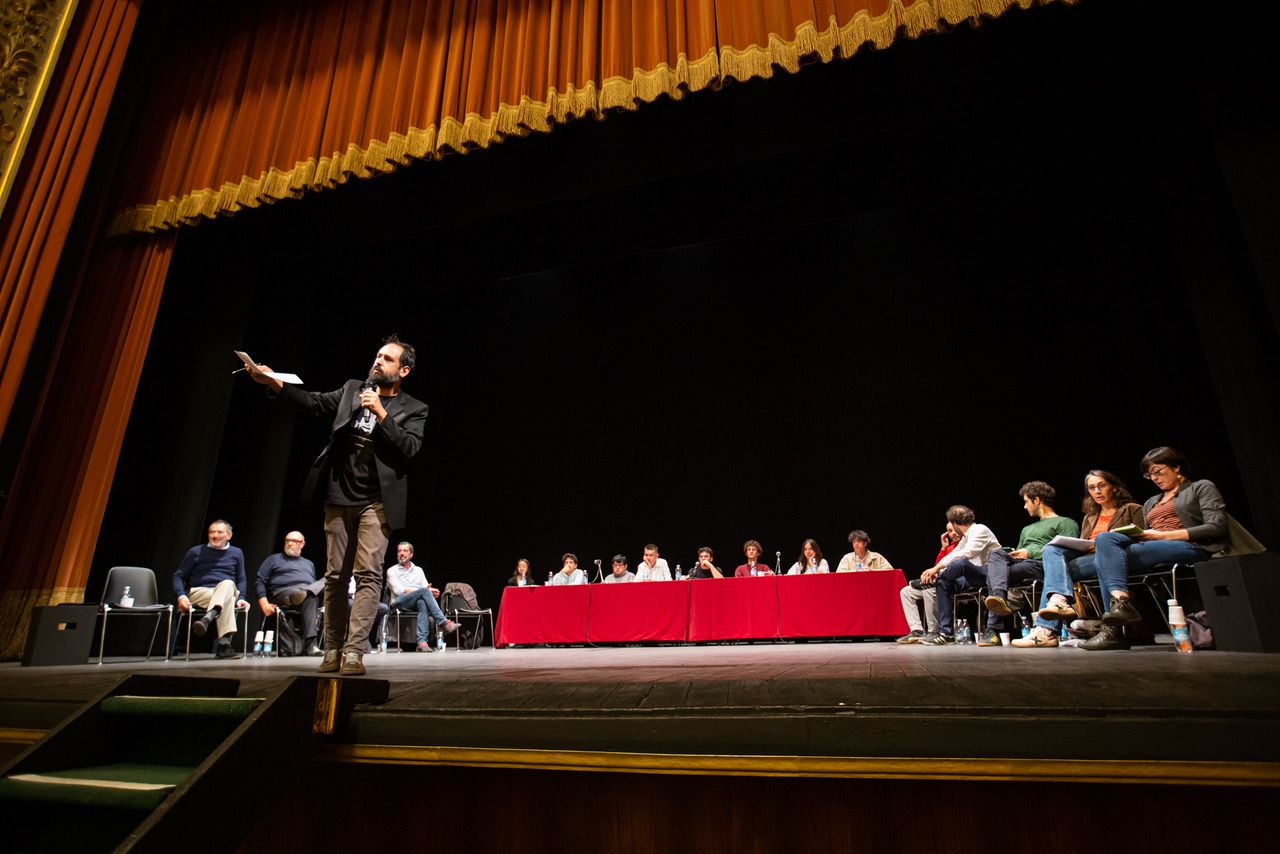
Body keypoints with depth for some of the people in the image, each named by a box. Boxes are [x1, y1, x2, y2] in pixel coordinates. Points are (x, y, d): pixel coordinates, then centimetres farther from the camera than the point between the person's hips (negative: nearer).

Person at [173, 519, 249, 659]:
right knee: (226, 600, -38)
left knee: (227, 584, -39)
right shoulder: (196, 552, 13)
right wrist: (181, 596, -10)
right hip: (199, 592, -1)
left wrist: (240, 598, -2)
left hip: (227, 590, 1)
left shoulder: (236, 553, 19)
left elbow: (241, 579, 17)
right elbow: (178, 575, 10)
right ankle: (224, 643, -54)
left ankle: (207, 619, -60)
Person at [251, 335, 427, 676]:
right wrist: (274, 381, -7)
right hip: (339, 498, 4)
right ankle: (332, 650, 19)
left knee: (368, 574, -12)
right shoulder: (353, 389, 12)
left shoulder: (412, 409, 1)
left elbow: (410, 447, -11)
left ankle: (354, 652, -9)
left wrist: (380, 412, -16)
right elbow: (314, 402, 5)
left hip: (376, 503, -3)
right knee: (335, 576, 9)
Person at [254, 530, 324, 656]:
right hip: (282, 593, -4)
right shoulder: (274, 559, 22)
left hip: (309, 590, 4)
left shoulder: (309, 564, 33)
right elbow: (259, 581, 10)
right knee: (308, 597, -38)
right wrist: (264, 603, -6)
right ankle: (309, 644, -46)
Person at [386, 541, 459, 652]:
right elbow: (398, 590, -4)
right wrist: (423, 590, -15)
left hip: (417, 602, 3)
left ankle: (422, 642, -46)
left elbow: (427, 587, 12)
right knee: (424, 591, -32)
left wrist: (431, 592, -15)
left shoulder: (418, 570, 23)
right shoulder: (392, 570, 12)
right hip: (400, 602, -3)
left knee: (423, 603, -37)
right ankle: (443, 623, -38)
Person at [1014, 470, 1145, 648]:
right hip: (1085, 556, 5)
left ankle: (1046, 629, -39)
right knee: (1051, 549, -28)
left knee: (1056, 568, -29)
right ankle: (1062, 600, -49)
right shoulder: (1089, 517, 32)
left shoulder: (1132, 510, 15)